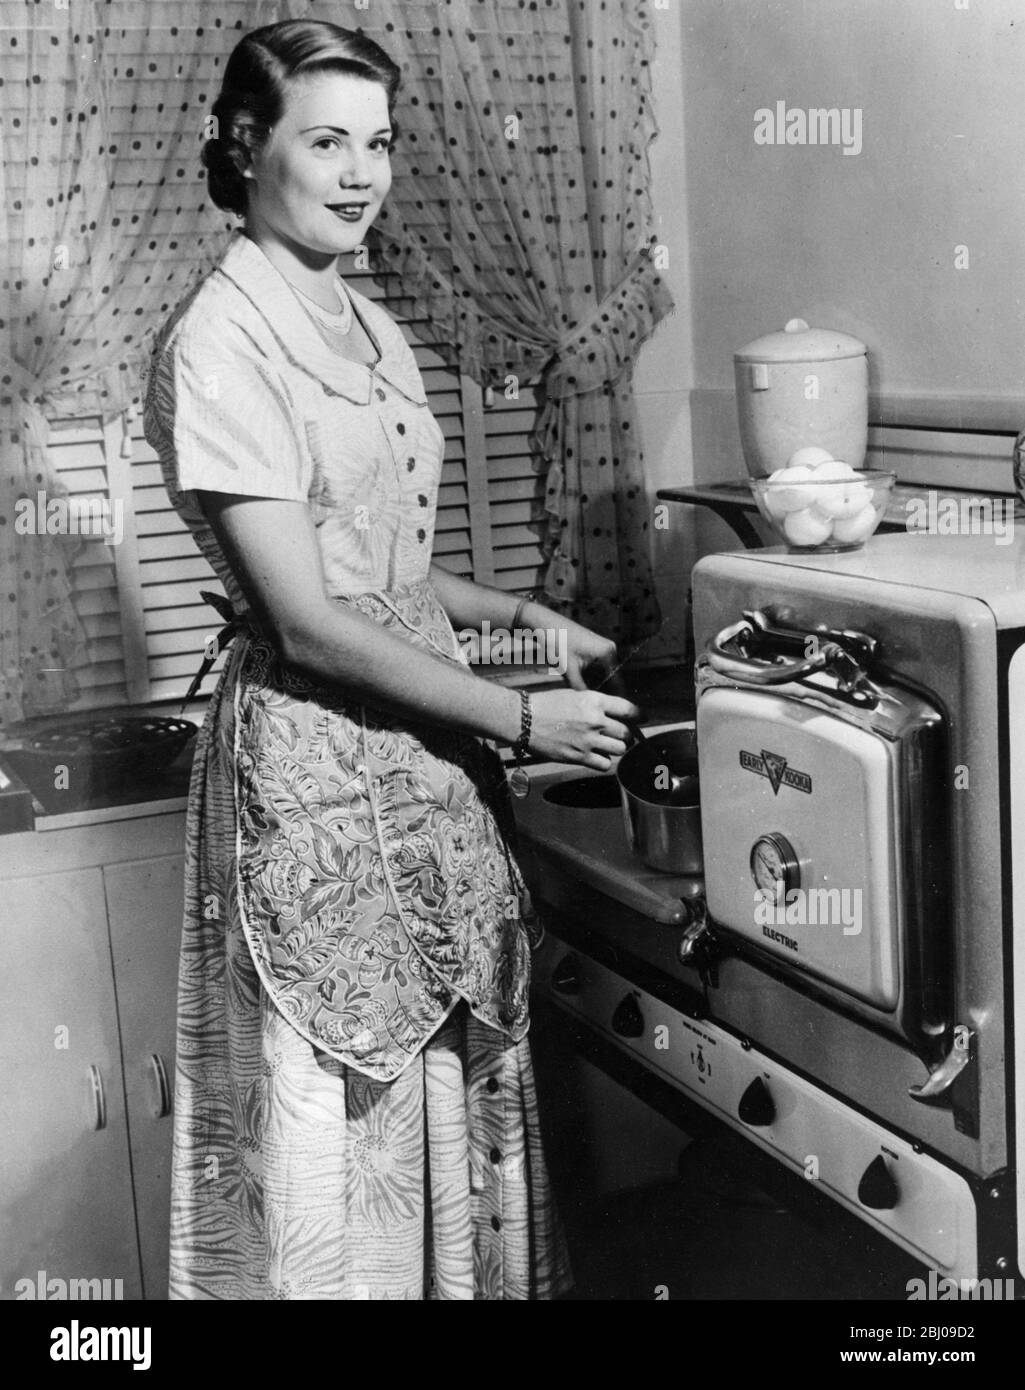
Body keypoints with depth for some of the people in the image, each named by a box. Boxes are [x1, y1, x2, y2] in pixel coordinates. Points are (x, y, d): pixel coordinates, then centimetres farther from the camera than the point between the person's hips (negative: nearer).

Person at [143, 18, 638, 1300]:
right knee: (338, 1109, 5)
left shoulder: (369, 328, 11)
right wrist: (521, 718, -15)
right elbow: (308, 621, -19)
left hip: (428, 751, 8)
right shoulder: (216, 348, -14)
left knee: (454, 1081, 16)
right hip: (313, 762, -8)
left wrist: (523, 618, 7)